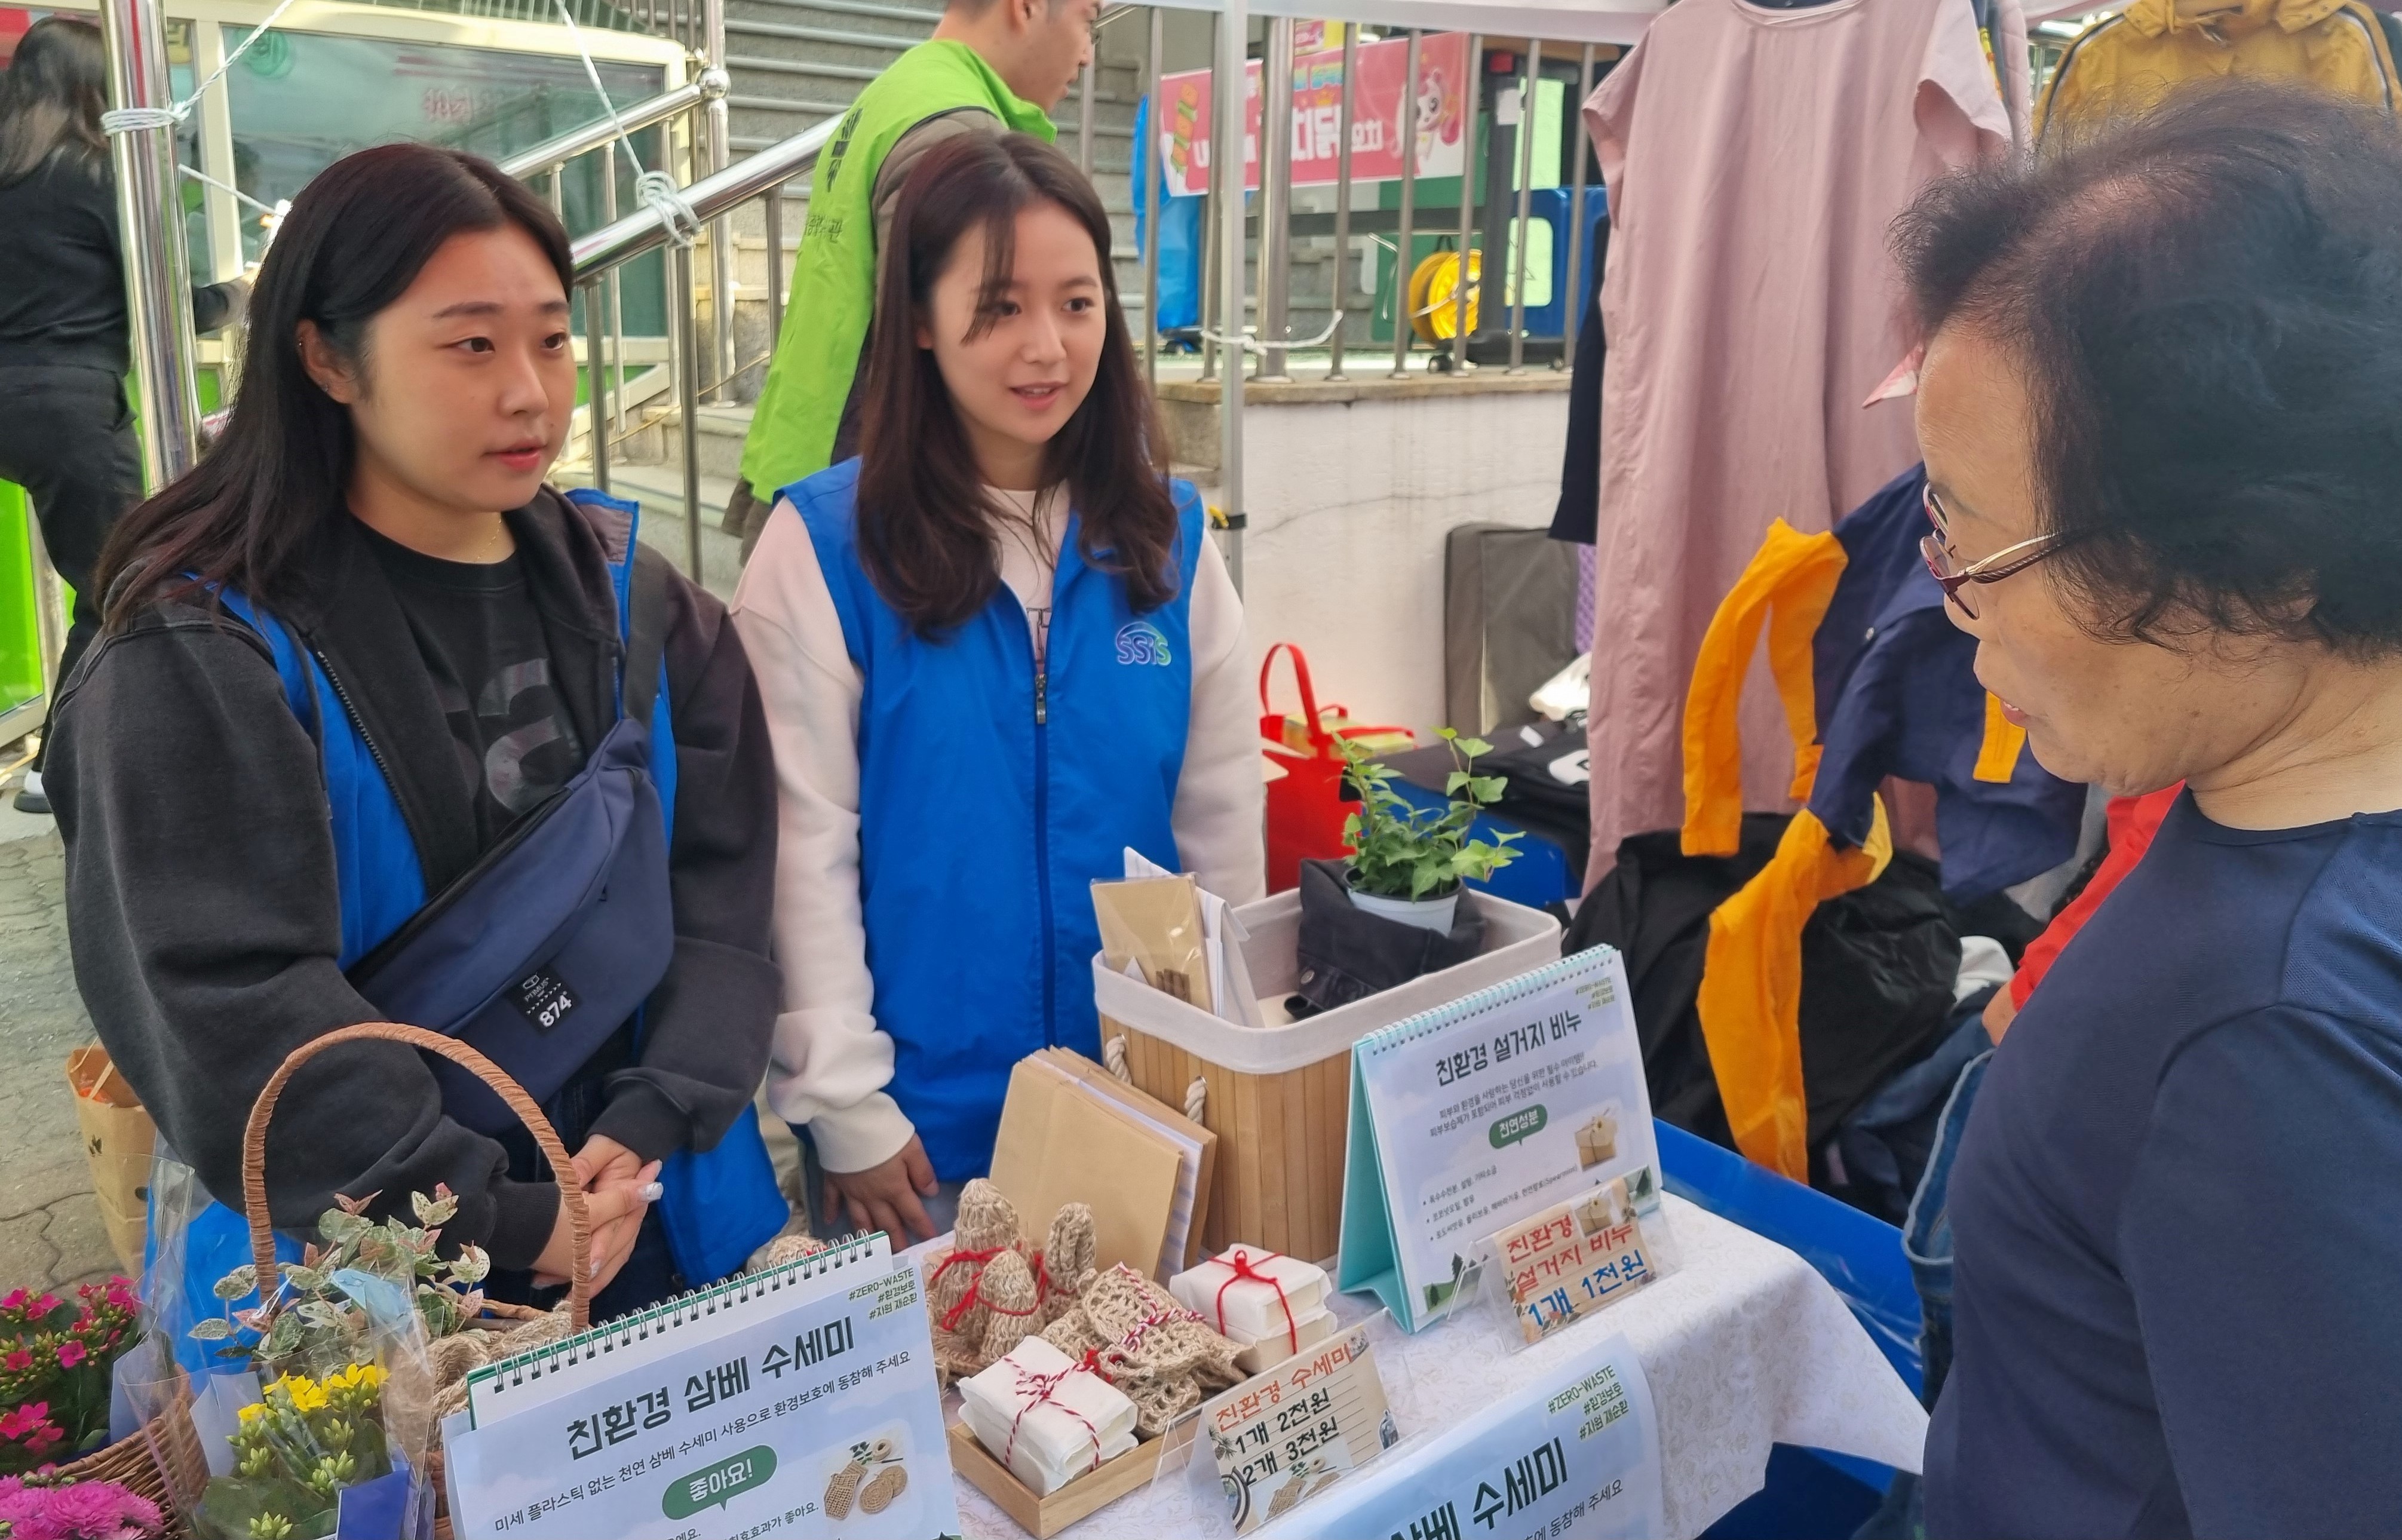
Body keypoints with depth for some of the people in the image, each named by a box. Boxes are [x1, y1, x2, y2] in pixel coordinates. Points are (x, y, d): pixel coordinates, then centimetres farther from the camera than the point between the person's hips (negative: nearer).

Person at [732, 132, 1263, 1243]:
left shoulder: (1167, 538, 1)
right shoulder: (825, 543, -9)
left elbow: (1221, 822, 5)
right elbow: (804, 843, -10)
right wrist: (847, 1109, -11)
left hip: (1148, 1109, 3)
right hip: (925, 1118, -3)